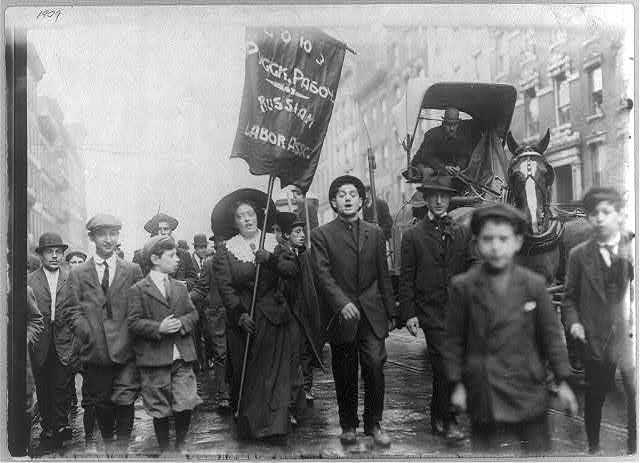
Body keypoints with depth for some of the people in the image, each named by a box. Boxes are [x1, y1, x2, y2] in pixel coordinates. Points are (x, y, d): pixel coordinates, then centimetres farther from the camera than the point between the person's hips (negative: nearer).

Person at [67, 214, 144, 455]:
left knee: (124, 401, -6)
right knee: (100, 403, 13)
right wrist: (88, 334, -8)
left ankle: (122, 444, 13)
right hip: (95, 351, 1)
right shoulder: (78, 273, 6)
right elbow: (73, 311, 3)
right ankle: (108, 442, 32)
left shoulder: (133, 270, 6)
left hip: (125, 349, -1)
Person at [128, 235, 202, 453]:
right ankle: (164, 449, 24)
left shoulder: (180, 287, 14)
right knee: (160, 411, 7)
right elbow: (133, 322, -8)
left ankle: (180, 445, 19)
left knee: (185, 406, -2)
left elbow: (193, 314, 13)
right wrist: (158, 328, -19)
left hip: (182, 357, 4)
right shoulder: (138, 290, -2)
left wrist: (182, 323, -8)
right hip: (154, 360, -3)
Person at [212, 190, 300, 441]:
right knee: (245, 375, 4)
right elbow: (225, 287, -5)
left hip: (275, 316, 1)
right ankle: (247, 425, 16)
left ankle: (274, 427, 2)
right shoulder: (225, 250, 2)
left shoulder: (274, 242, 7)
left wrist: (270, 259, -22)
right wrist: (239, 314, -15)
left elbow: (291, 270, -5)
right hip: (243, 320, -1)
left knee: (275, 372, -3)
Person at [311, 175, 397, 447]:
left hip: (372, 315, 2)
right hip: (341, 316, -2)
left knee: (375, 368, -6)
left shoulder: (375, 233, 12)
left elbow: (383, 277, 13)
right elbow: (323, 275, -8)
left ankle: (373, 424, 10)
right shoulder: (321, 235, 1)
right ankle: (348, 426, 22)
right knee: (345, 376, 7)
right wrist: (342, 303, -21)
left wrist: (391, 313, 12)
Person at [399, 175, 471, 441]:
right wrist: (408, 314, -8)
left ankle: (438, 416, 26)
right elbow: (406, 278, -1)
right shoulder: (413, 236, 2)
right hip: (431, 311, -3)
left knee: (444, 368, 10)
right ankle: (447, 421, 3)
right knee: (446, 365, -10)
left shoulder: (461, 234, 11)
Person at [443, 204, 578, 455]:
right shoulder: (462, 286, -5)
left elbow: (551, 334, 3)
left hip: (529, 390, 1)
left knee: (538, 449, 11)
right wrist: (457, 384, 0)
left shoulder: (534, 284, -2)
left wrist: (562, 382, 4)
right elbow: (454, 338, 0)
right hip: (483, 395, -1)